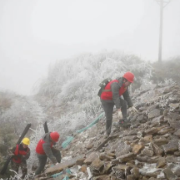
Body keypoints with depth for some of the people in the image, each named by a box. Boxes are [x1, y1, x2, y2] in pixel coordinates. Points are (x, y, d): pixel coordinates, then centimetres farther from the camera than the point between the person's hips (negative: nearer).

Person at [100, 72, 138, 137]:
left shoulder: (125, 85, -10)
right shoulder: (115, 84, -36)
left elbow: (127, 96, -3)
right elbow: (116, 98, -40)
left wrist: (132, 106, -10)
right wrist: (119, 110, -43)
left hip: (113, 98, 7)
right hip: (106, 100, -7)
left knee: (124, 103, -18)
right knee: (109, 117, -5)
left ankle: (124, 120, -15)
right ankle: (108, 133, 16)